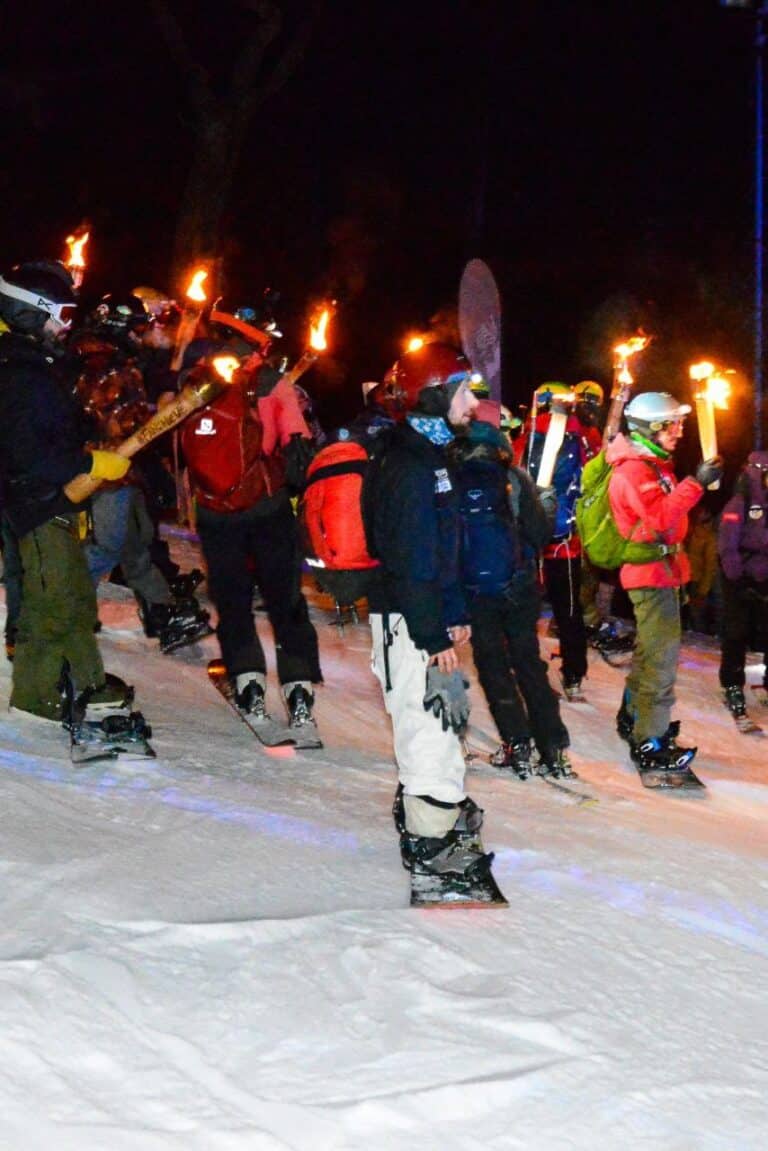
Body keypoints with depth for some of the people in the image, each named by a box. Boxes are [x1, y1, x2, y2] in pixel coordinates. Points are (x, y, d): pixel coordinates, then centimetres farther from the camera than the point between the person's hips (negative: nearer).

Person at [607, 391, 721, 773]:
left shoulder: (655, 465, 14)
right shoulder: (633, 470, -18)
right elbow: (661, 520, -29)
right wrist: (696, 484, -31)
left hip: (661, 571, 11)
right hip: (651, 573, -11)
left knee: (651, 651, 22)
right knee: (662, 655, -10)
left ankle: (633, 716, 36)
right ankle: (649, 743, -7)